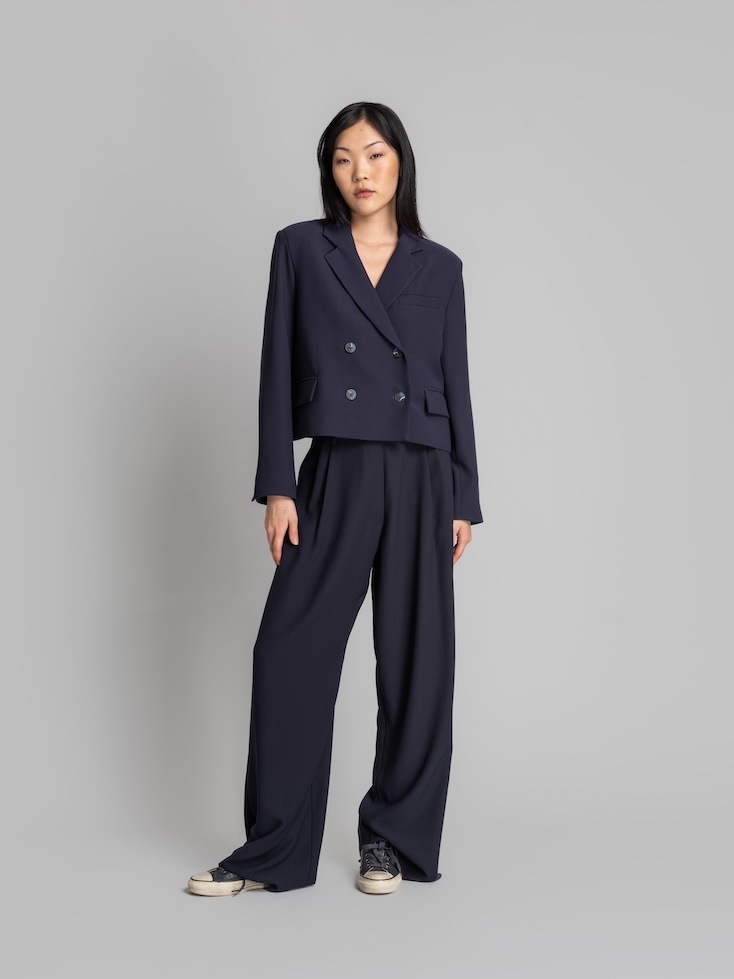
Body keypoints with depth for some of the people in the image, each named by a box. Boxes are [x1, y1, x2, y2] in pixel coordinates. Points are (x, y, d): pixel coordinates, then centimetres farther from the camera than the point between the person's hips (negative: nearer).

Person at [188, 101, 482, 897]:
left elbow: (455, 385, 9)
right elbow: (279, 372, 2)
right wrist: (277, 487, -5)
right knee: (292, 652, -2)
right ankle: (273, 850, 11)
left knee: (416, 658, 4)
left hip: (420, 480, 1)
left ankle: (393, 838, 19)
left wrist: (464, 499, 5)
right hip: (336, 475, -1)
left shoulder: (439, 267, 10)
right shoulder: (301, 248, 6)